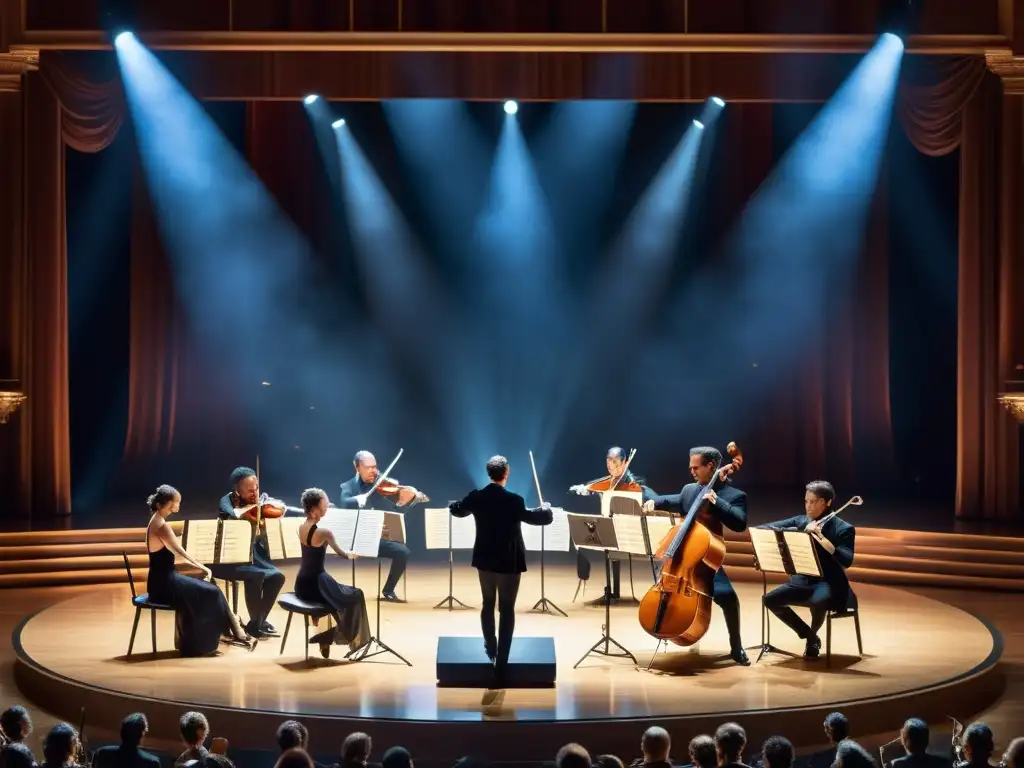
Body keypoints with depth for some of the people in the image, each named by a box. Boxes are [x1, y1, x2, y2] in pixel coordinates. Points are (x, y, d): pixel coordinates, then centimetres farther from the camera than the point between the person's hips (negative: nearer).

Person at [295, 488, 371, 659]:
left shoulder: (302, 527, 2)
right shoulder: (324, 533, -21)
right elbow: (341, 553, -6)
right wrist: (350, 555, 14)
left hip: (301, 585, 8)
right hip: (315, 585, -8)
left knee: (338, 592, 31)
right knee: (355, 596, 12)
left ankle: (325, 637, 30)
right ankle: (353, 640, 20)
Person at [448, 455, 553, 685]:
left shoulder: (476, 497, -7)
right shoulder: (514, 500, -20)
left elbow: (457, 510, 13)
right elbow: (539, 518, -11)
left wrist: (452, 504, 37)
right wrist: (546, 508, 11)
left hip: (484, 560, 4)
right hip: (509, 562, -4)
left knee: (488, 603, 25)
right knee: (506, 610, 3)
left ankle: (490, 648, 40)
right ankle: (501, 665, 2)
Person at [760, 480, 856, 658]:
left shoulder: (844, 529, -6)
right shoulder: (800, 521, 7)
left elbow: (847, 561, -20)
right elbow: (766, 529, 0)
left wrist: (823, 540, -30)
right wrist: (801, 531, -16)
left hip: (830, 583, -5)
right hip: (803, 580, 5)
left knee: (817, 602, -38)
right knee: (770, 599, -16)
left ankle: (813, 633, -1)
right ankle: (809, 636, 3)